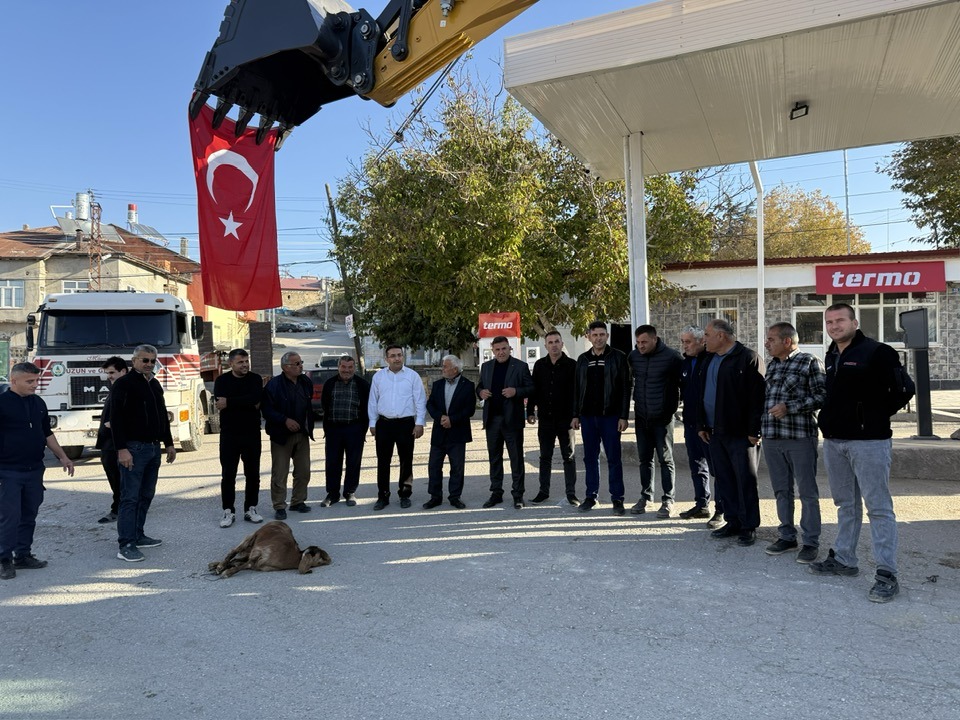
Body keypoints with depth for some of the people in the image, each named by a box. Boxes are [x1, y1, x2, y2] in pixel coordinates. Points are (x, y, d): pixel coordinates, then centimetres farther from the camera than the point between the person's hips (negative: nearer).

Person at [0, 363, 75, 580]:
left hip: (35, 470, 6)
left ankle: (23, 555, 21)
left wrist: (63, 457, 15)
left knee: (29, 515, 11)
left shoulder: (38, 403, 10)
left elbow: (47, 433, 19)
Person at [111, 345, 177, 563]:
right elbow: (116, 419, -15)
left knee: (146, 496, 14)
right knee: (130, 497, -7)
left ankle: (137, 536, 24)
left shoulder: (155, 384, 16)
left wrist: (169, 443, 20)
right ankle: (126, 545, -4)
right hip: (134, 448, -8)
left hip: (154, 447, 8)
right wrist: (122, 449, -21)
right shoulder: (124, 384, -8)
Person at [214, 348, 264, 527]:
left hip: (252, 434, 1)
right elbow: (219, 403, -17)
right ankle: (228, 511, 12)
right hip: (229, 434, -1)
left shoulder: (255, 379, 2)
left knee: (253, 474, 7)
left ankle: (251, 509, 18)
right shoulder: (222, 381, 1)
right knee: (228, 475, 3)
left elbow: (255, 398, -17)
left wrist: (230, 402, -20)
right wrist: (249, 404, -18)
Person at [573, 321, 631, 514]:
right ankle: (591, 496, 19)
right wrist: (575, 415, 9)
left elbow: (625, 388, -5)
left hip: (610, 416, -4)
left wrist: (623, 416, -11)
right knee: (590, 458, 10)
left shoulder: (618, 357, -2)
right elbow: (577, 389, 14)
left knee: (614, 458, 0)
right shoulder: (583, 359, 11)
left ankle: (617, 498, 8)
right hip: (587, 416, 4)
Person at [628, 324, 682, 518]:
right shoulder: (633, 356, 2)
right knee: (645, 458, 12)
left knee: (665, 459, 3)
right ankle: (645, 496, 24)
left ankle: (668, 500, 12)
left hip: (662, 417, -4)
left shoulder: (671, 356, -12)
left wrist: (674, 404, -3)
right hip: (641, 417, 4)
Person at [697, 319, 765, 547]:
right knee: (724, 480, 13)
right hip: (716, 433, 8)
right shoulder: (711, 360, 15)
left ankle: (749, 526, 12)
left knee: (746, 481, 2)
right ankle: (732, 522, 23)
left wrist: (754, 430, -18)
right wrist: (703, 425, 16)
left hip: (740, 434, -8)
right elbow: (703, 394, 20)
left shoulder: (748, 358, -11)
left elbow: (758, 397, -16)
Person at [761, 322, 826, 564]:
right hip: (772, 437, 7)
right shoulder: (772, 365, 16)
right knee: (781, 490, 13)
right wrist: (760, 427, 15)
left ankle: (811, 542, 10)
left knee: (807, 492, 1)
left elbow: (822, 396, -11)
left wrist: (789, 407, -17)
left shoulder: (810, 362, -5)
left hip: (800, 437, -7)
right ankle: (787, 537, 23)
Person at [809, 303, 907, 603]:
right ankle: (843, 559, 26)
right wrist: (830, 418, 12)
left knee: (878, 507, -4)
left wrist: (876, 416, -3)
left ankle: (887, 574, 0)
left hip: (868, 440, -8)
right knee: (846, 505, 16)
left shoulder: (876, 351, -10)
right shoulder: (831, 356, 14)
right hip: (834, 441, 8)